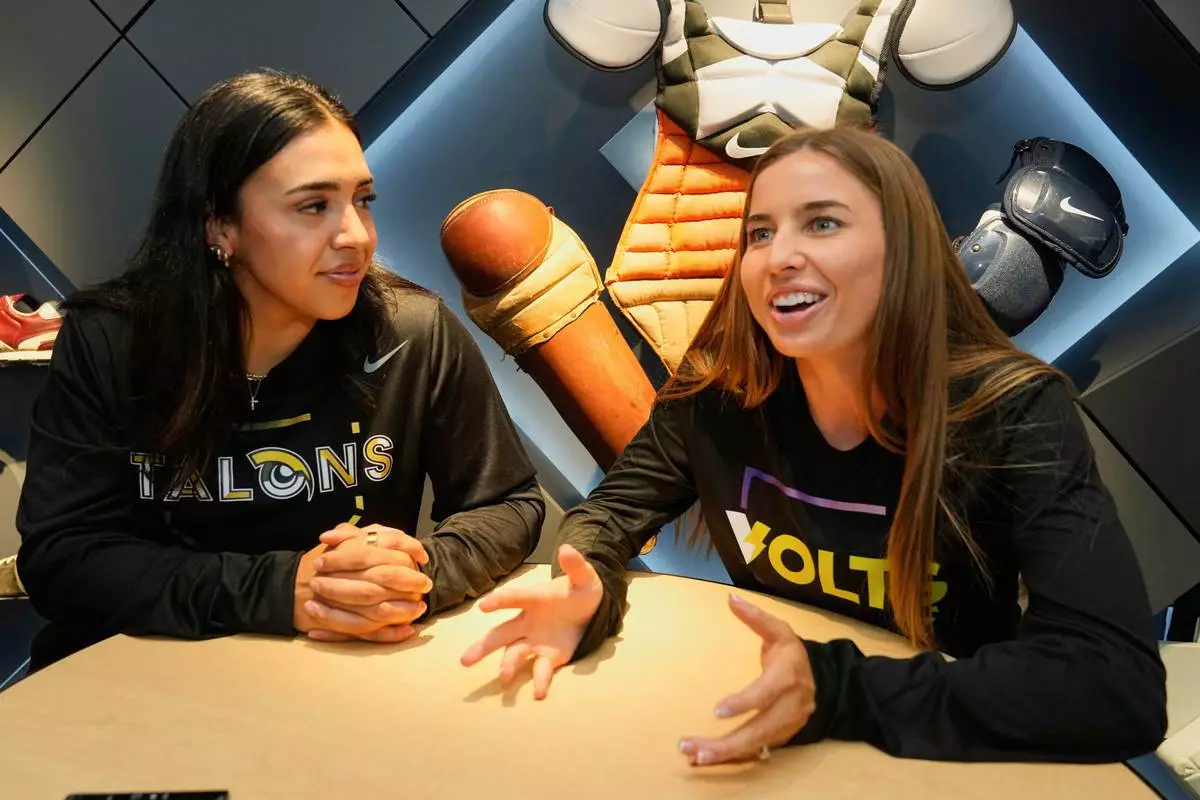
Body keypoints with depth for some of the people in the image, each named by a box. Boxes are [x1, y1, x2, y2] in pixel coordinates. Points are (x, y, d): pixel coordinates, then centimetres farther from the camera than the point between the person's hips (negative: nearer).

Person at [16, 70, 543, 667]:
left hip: (352, 670, 0)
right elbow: (58, 557, -12)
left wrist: (419, 573, -22)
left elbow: (509, 505, -2)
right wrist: (278, 589, -24)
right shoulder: (104, 343, -9)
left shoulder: (416, 336, -9)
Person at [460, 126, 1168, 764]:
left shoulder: (1015, 417, -17)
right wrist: (586, 592, -21)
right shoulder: (718, 392, -10)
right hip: (763, 751, 2)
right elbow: (614, 513, 2)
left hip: (947, 763, -1)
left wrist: (840, 691, -33)